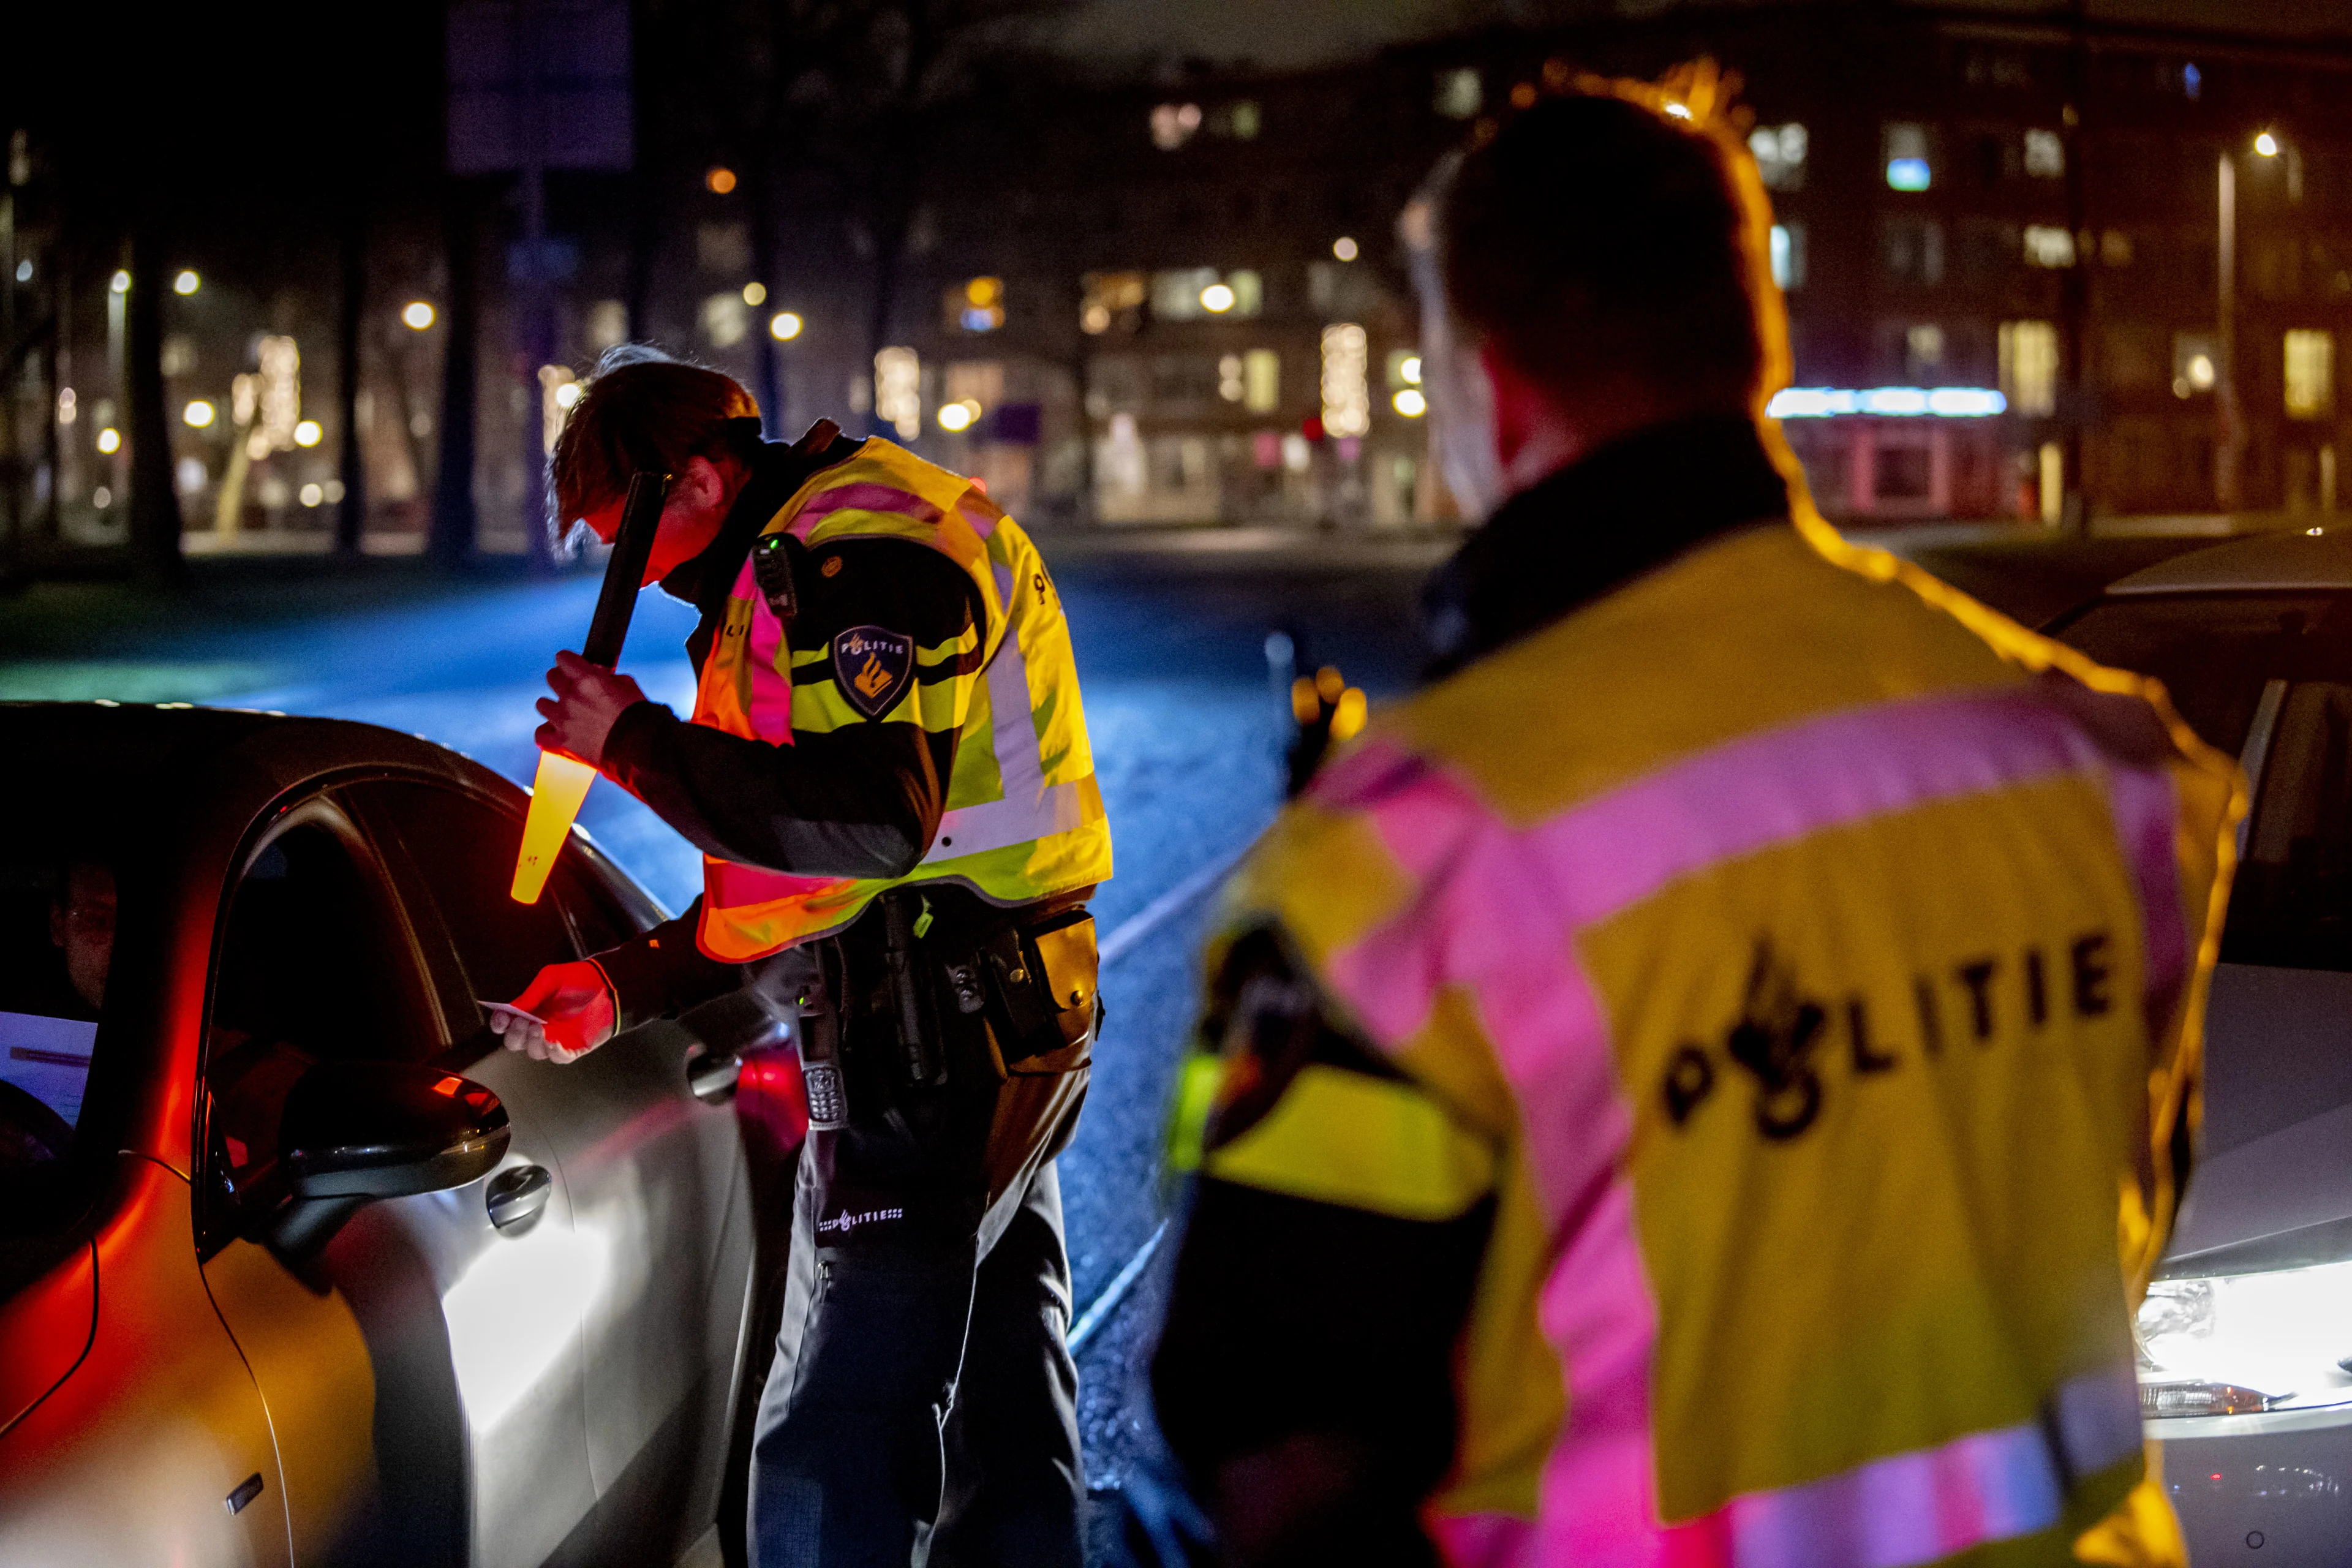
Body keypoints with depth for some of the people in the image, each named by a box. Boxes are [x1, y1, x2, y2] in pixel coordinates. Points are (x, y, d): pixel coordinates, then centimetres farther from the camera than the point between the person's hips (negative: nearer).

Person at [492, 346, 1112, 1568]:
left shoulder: (862, 551, -13)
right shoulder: (799, 564, 22)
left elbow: (869, 822, -27)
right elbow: (788, 884, 24)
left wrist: (636, 742, -18)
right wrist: (622, 988, 14)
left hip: (927, 1046, -11)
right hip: (1005, 1029, 11)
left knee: (829, 1467, -9)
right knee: (1005, 1433, 15)